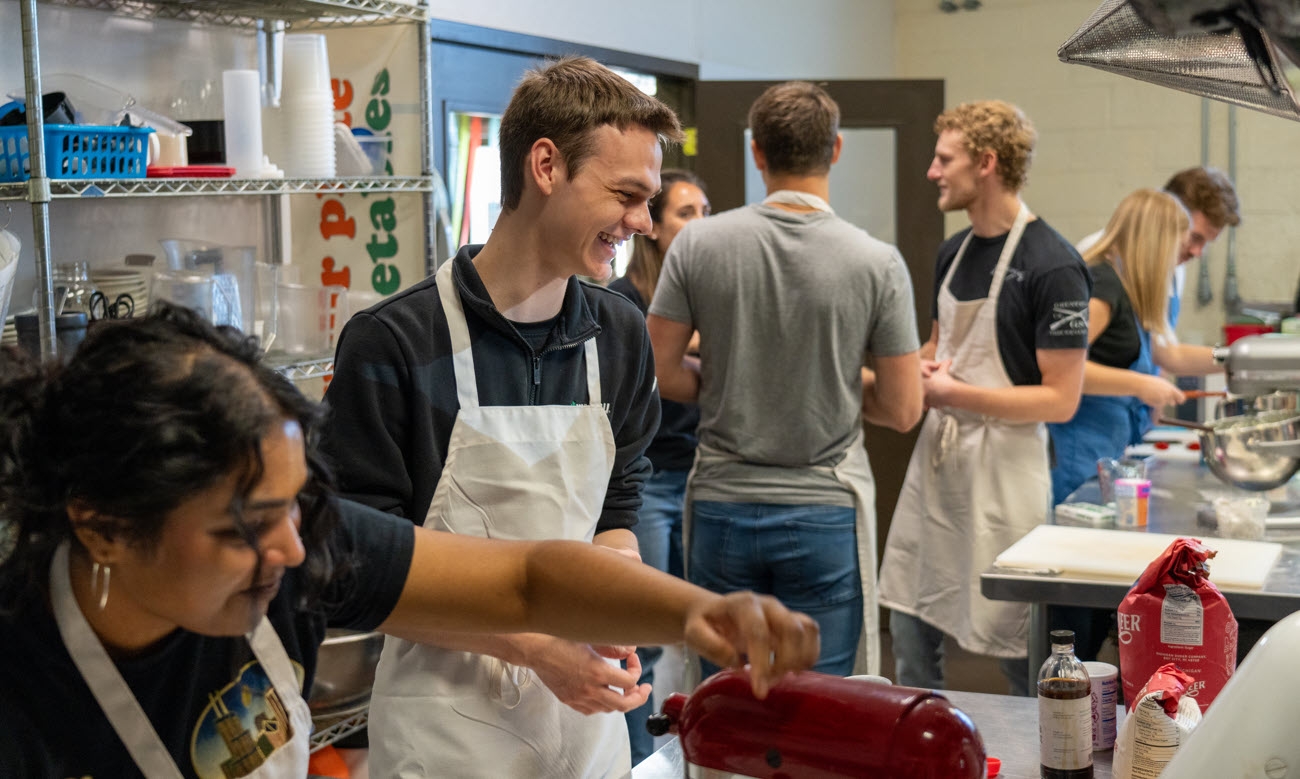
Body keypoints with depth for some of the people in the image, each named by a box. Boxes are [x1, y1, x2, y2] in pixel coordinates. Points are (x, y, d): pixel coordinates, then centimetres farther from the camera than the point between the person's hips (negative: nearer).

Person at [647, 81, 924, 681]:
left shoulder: (698, 243, -5)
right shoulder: (878, 262, -9)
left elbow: (661, 373, -3)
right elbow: (902, 410, -5)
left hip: (721, 508, 2)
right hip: (825, 517, -1)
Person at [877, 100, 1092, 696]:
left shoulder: (1052, 265, -15)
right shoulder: (954, 251, 9)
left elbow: (1060, 399, -17)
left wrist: (954, 393, -18)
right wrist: (921, 367, 1)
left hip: (1003, 467, -8)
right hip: (936, 453, 8)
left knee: (1013, 643, 2)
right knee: (910, 628, 13)